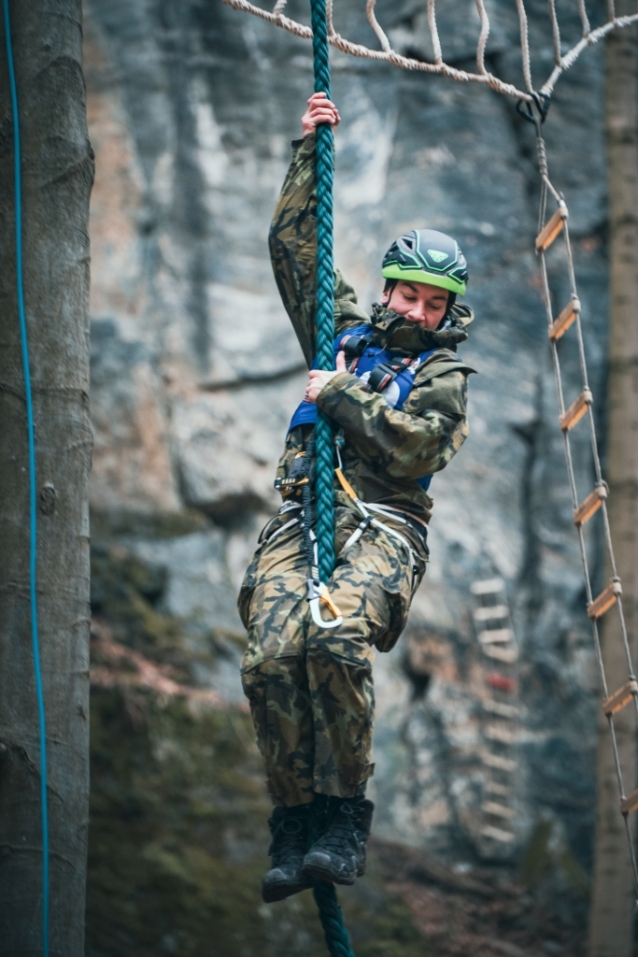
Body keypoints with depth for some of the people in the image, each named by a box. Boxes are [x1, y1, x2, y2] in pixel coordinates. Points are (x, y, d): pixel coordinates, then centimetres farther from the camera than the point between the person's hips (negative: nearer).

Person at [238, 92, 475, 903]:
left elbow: (412, 446, -4)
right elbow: (292, 243, 30)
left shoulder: (444, 375, 15)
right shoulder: (345, 333, 27)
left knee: (336, 638, -34)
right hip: (300, 520, 4)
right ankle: (293, 825, -18)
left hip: (383, 529, -3)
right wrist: (310, 150, 28)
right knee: (271, 657, -24)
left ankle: (344, 817, -26)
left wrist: (339, 396, 0)